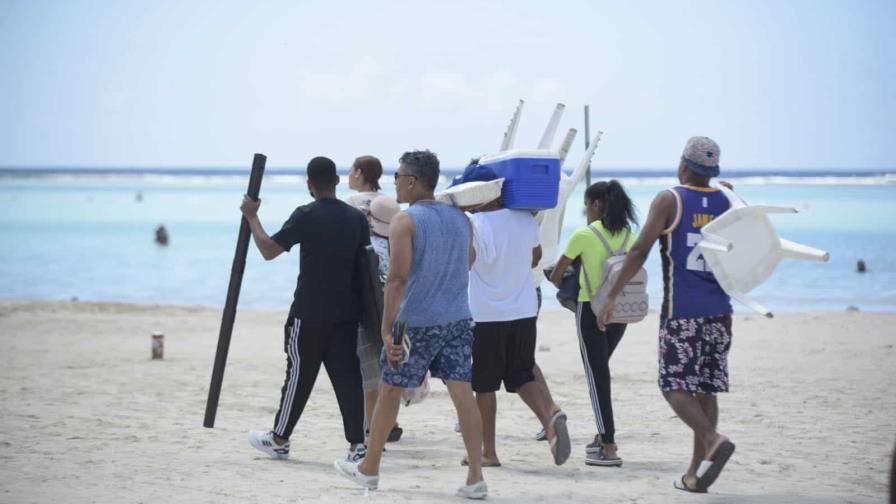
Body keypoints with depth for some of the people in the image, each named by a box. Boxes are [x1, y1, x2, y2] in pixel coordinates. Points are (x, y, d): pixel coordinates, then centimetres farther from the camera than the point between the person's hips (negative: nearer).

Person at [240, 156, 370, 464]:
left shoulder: (306, 216, -10)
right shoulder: (356, 218, 5)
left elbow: (268, 250, -8)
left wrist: (251, 216, 4)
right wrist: (363, 307, 20)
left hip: (309, 313, -4)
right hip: (346, 313, 4)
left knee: (299, 375, 7)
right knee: (347, 377, 2)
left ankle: (279, 440, 20)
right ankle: (357, 445, -4)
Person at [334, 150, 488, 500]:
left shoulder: (405, 221, -11)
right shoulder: (461, 219, 9)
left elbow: (398, 278, -18)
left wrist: (387, 330, -18)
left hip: (417, 323, -5)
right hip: (458, 320, 5)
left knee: (390, 391, 11)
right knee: (463, 394, 0)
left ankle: (368, 469, 24)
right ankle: (476, 477, -7)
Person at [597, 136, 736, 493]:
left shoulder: (669, 200, -5)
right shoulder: (726, 203, 9)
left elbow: (640, 251, -10)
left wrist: (612, 297, -7)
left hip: (681, 312, -5)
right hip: (719, 310, 5)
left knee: (675, 386, -1)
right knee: (705, 388, 8)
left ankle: (713, 440, -25)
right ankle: (695, 475, 8)